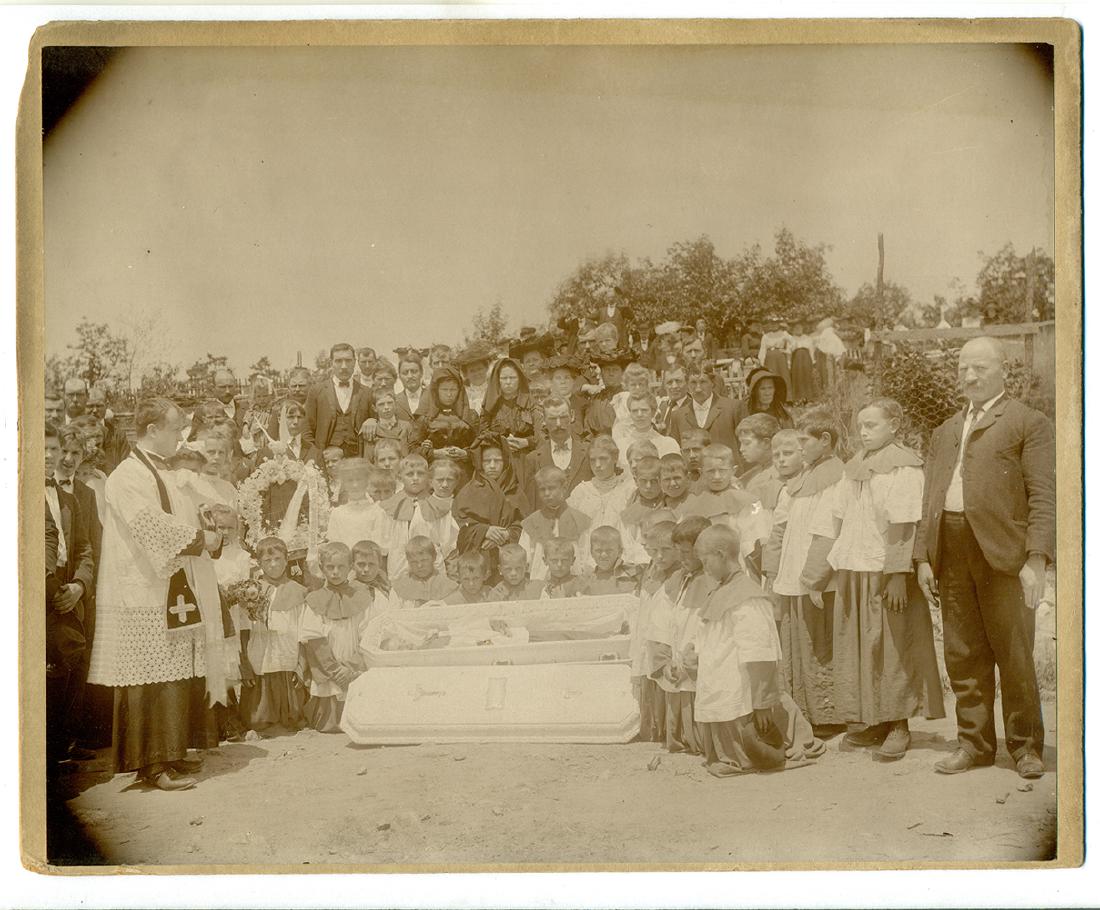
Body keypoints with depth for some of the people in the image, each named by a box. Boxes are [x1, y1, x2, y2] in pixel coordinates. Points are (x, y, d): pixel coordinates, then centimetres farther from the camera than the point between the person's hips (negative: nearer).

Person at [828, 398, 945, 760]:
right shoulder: (854, 468, 13)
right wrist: (840, 568, 8)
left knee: (892, 647, -1)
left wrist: (897, 576, -18)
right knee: (857, 647, 8)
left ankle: (898, 725, 8)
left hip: (887, 573, -7)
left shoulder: (904, 469, -7)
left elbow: (904, 528, -13)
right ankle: (875, 723, 17)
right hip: (853, 572, 7)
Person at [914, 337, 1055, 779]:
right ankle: (975, 743, 19)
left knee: (1013, 654, 0)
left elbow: (1043, 496, -5)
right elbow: (930, 498, 19)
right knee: (963, 654, 8)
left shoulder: (1028, 423, 3)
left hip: (1003, 552, -5)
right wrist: (923, 556, 9)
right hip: (951, 552, 5)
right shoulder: (945, 432, 21)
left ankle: (1026, 746, 13)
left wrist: (1037, 558, -14)